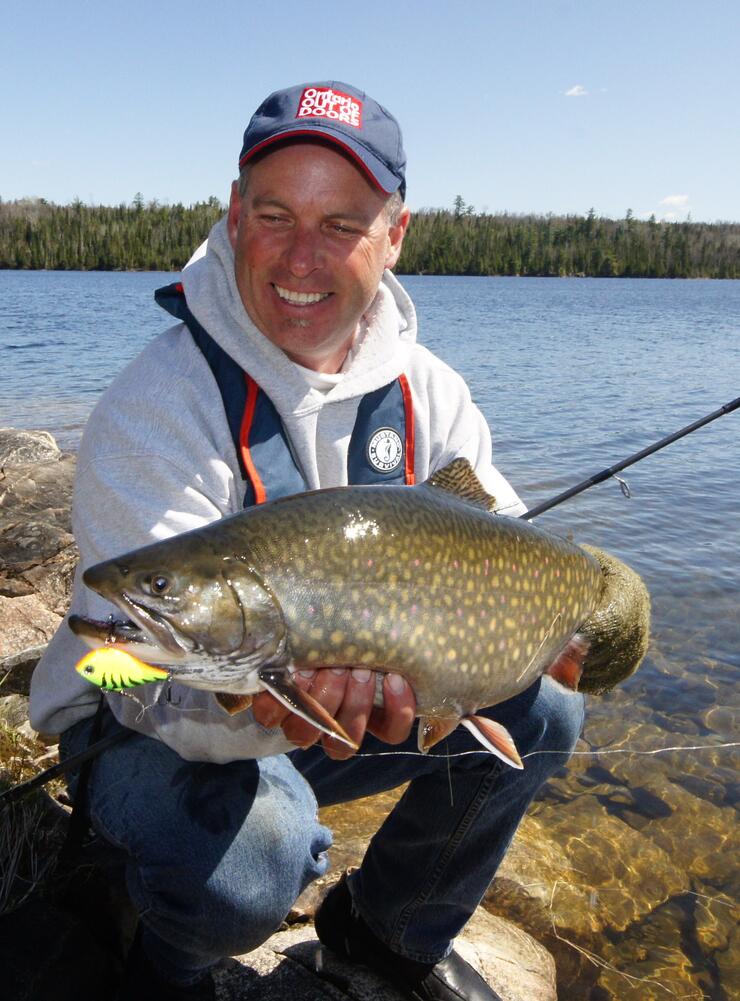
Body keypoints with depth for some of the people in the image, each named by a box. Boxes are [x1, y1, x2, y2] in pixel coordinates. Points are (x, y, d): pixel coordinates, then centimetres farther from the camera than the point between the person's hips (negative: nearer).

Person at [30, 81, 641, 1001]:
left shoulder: (426, 392, -6)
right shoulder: (155, 408, -25)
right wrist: (256, 703, -52)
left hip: (342, 707, 6)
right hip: (150, 725, -5)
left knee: (539, 712, -4)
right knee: (251, 847, -36)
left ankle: (392, 927, 19)